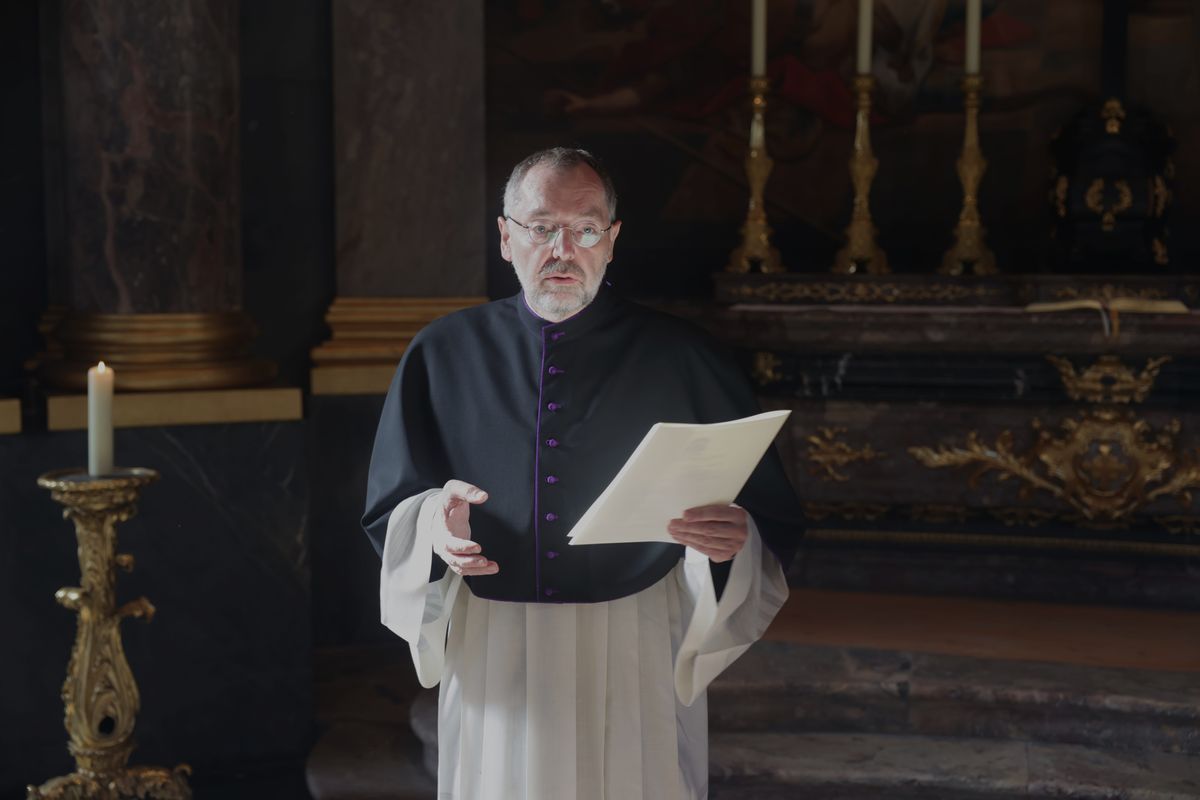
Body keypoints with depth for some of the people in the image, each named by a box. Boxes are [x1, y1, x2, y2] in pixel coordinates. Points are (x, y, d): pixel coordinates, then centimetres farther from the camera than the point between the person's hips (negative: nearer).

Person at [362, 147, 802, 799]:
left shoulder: (680, 359, 0)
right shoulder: (444, 354, 4)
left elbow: (774, 519, 0)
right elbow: (386, 514, 7)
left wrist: (736, 537, -22)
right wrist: (431, 523, -15)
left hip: (638, 667, -1)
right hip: (494, 665, 1)